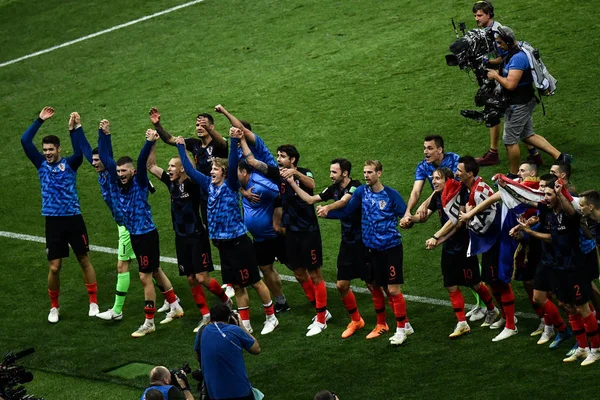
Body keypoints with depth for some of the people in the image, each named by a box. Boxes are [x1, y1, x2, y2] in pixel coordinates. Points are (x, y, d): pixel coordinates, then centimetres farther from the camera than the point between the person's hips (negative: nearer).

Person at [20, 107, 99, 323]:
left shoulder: (69, 164, -2)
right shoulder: (41, 164, 4)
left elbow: (79, 152, -24)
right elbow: (25, 141, -3)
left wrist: (74, 128, -32)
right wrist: (40, 120, -7)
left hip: (73, 218, -2)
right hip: (53, 221, 2)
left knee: (84, 261, 8)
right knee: (54, 267, 1)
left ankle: (93, 303, 17)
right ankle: (54, 307, 17)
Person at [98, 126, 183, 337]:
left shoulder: (140, 183, -15)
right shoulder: (119, 183, 0)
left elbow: (142, 161, -31)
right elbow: (106, 158, 2)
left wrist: (150, 142, -44)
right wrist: (104, 135, -1)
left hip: (146, 234, -8)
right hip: (133, 235, 8)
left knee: (145, 278, -4)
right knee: (155, 272, 19)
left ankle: (149, 323, 3)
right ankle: (175, 306, 35)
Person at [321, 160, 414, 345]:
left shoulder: (391, 195, -9)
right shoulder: (361, 192, 1)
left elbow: (405, 215, -8)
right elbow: (345, 212, 0)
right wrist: (327, 213, -14)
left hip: (391, 247, -4)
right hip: (373, 249, 4)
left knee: (393, 290, -5)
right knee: (386, 290, 10)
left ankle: (401, 329, 8)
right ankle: (405, 325, 23)